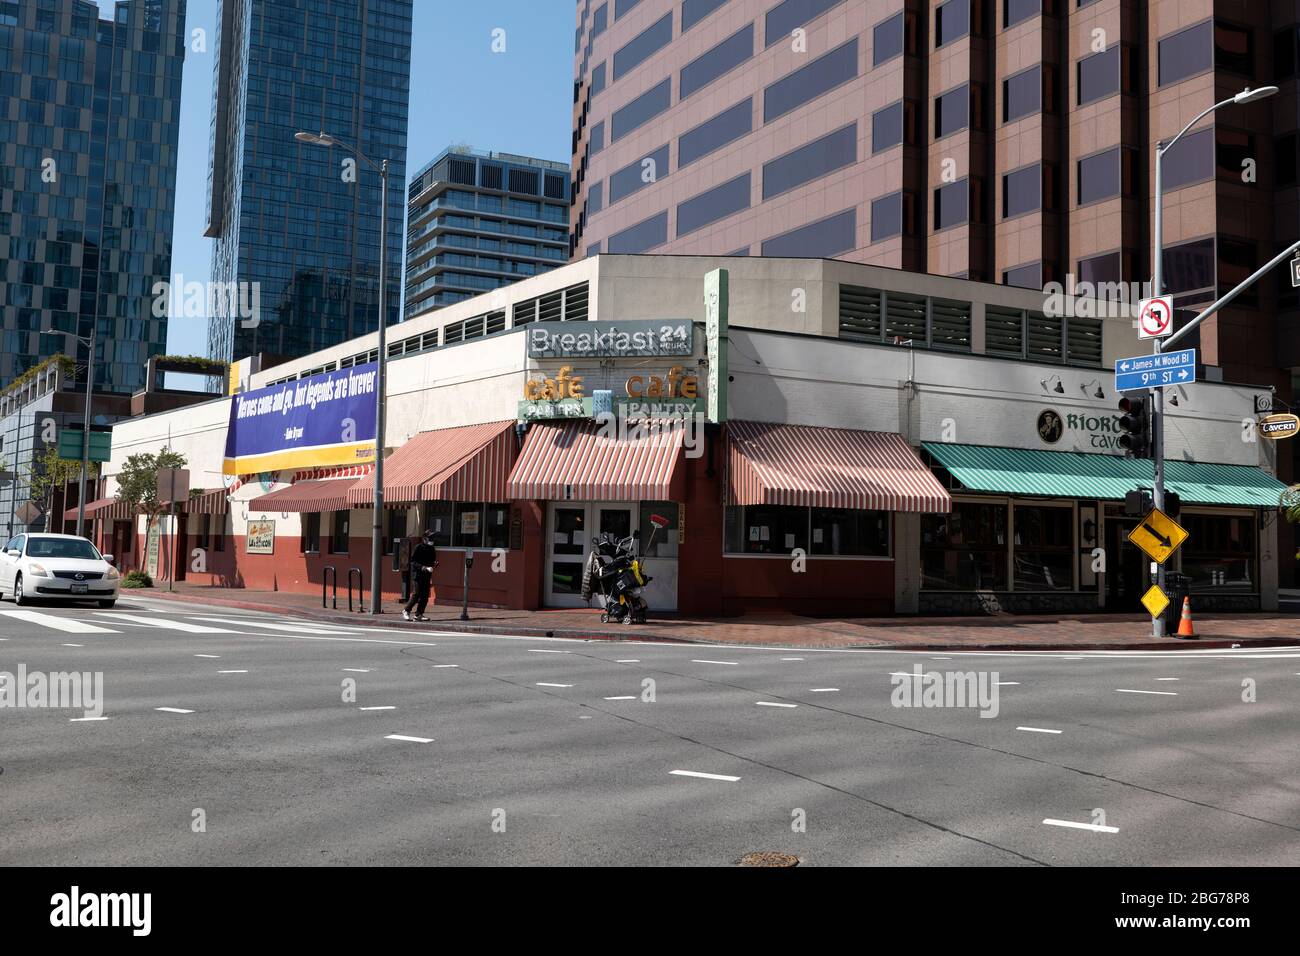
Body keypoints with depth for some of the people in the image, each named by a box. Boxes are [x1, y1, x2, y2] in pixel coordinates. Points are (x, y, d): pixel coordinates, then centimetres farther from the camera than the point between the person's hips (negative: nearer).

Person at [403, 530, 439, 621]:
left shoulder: (432, 549, 12)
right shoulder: (418, 547, -8)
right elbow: (413, 561, -12)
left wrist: (434, 564, -1)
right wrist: (423, 568, -22)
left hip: (427, 575, 6)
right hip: (417, 574, -6)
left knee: (425, 596, 2)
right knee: (416, 595, -8)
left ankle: (419, 614, 8)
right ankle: (406, 611, 7)